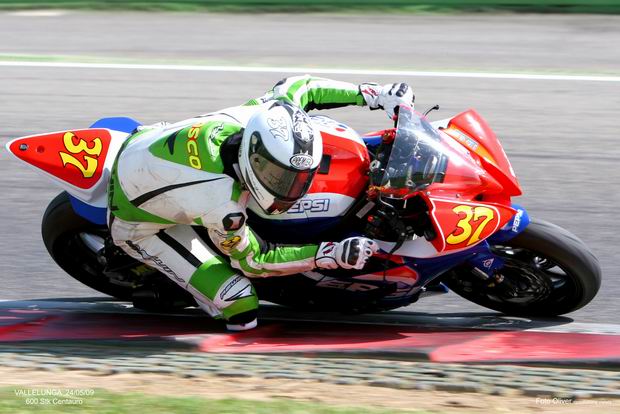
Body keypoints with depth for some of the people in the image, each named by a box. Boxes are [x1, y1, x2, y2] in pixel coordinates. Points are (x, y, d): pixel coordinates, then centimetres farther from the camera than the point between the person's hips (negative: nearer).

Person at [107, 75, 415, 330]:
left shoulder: (255, 116, -25)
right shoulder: (222, 205, -40)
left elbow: (298, 87, -4)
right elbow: (251, 260, -20)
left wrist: (376, 94, -5)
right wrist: (331, 256, -28)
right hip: (140, 224, -7)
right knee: (241, 308, -14)